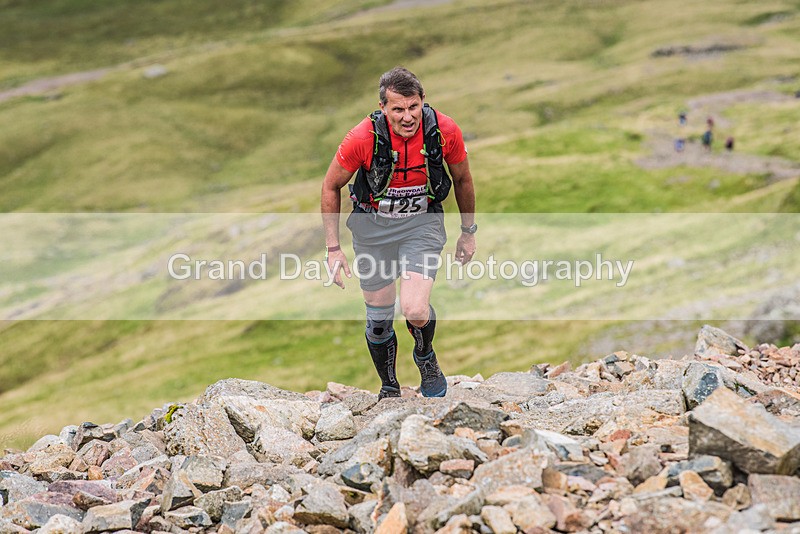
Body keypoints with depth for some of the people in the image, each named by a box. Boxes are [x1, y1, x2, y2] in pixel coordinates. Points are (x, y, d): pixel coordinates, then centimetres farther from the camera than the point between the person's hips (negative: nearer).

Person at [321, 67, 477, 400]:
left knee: (415, 310, -21)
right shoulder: (363, 138, -24)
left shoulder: (445, 131, -20)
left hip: (423, 222, 0)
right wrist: (333, 248, -8)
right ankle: (389, 388, 32)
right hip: (373, 227, 1)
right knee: (379, 318, 7)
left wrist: (468, 232, 11)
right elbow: (331, 187, -7)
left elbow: (462, 180, 1)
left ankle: (425, 356, 13)